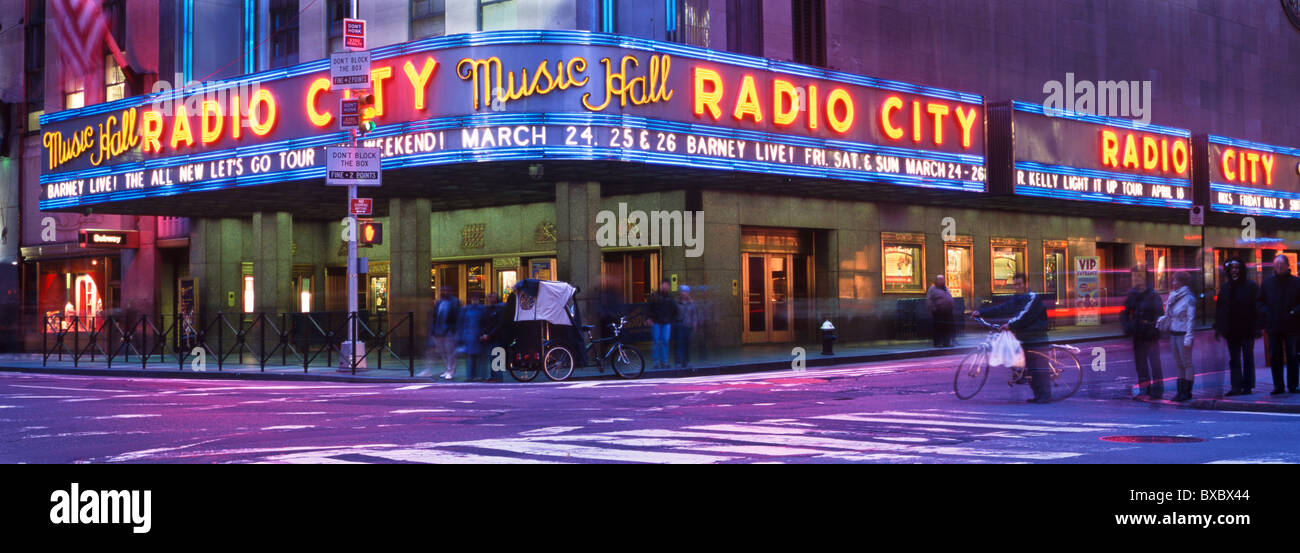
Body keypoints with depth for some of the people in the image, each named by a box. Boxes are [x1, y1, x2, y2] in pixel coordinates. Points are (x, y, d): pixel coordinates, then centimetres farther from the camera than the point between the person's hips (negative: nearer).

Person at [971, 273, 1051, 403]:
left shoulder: (1033, 298, -12)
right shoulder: (1016, 299, 14)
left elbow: (1025, 315, -25)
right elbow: (1003, 309, 9)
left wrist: (1010, 324, -34)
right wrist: (981, 313, 2)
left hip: (1036, 340, -9)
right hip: (1024, 338, 9)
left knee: (1039, 368, -8)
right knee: (1029, 368, 9)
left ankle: (1045, 395, -5)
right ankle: (1038, 395, 15)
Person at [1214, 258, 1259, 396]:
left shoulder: (1250, 286, -4)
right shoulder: (1225, 287, 7)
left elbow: (1256, 308, -7)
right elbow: (1219, 308, 8)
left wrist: (1256, 328, -13)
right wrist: (1218, 328, 3)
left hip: (1247, 329, -4)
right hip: (1231, 330, 4)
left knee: (1248, 358, 3)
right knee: (1234, 360, 5)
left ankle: (1248, 386, 8)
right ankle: (1236, 386, 6)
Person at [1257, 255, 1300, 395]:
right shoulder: (1267, 283, 7)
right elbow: (1259, 301, 12)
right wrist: (1265, 312, -4)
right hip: (1273, 326, 2)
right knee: (1274, 357, 5)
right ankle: (1278, 386, 11)